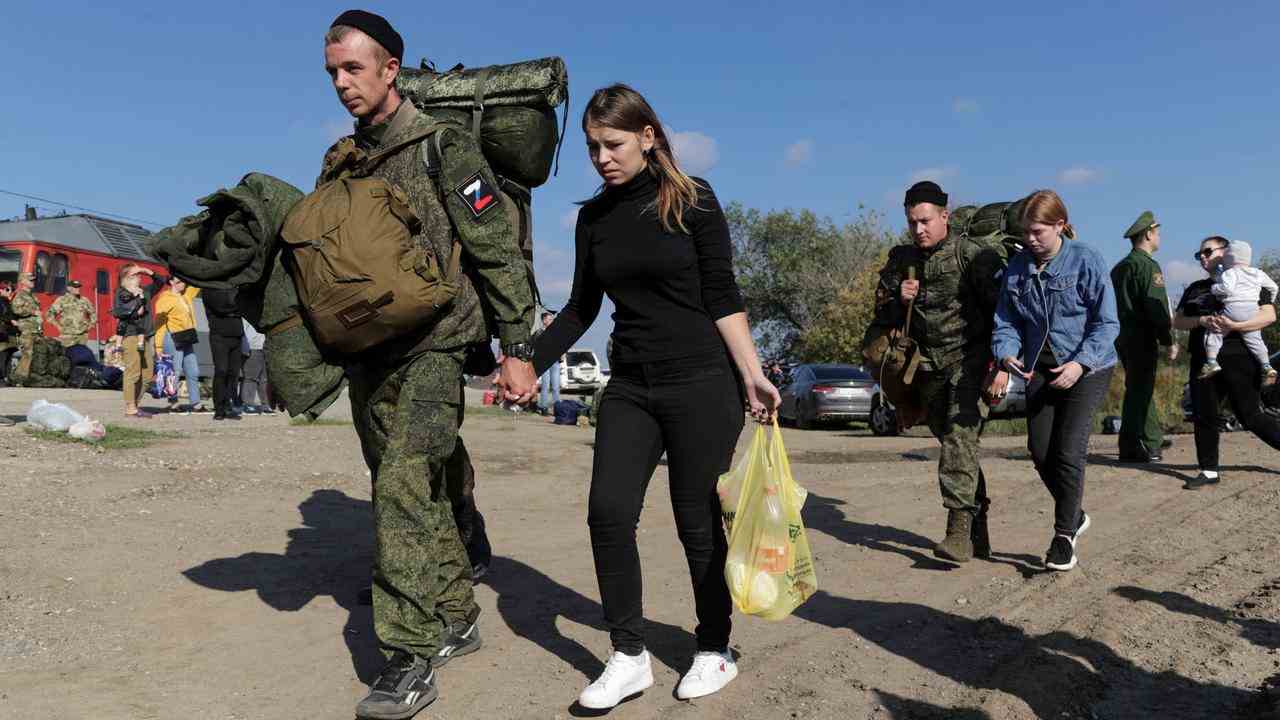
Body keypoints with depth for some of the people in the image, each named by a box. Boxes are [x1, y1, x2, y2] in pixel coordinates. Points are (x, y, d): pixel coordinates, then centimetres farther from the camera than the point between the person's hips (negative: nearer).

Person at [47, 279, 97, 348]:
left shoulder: (84, 301, 10)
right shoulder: (62, 300, -1)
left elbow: (93, 313, 24)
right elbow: (50, 314, 0)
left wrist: (90, 325, 14)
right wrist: (58, 326, -4)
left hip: (83, 336, 4)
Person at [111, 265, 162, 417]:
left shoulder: (144, 292, 17)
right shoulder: (121, 294, -2)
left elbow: (159, 283, 28)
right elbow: (117, 312, -14)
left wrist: (149, 273, 14)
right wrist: (134, 313, -13)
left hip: (145, 337, 7)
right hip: (130, 335, -7)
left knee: (146, 373, 5)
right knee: (133, 372, -9)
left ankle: (135, 405, 12)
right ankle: (130, 408, -6)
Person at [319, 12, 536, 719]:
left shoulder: (443, 144, -5)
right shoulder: (338, 161, 14)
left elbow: (497, 250, -8)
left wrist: (517, 347, -12)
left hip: (429, 349, -7)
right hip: (365, 355, 7)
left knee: (403, 489, -16)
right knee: (421, 495, 13)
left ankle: (410, 659, -8)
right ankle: (456, 619, 27)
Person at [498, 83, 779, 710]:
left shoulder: (691, 200, -4)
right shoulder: (594, 216, 8)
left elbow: (722, 297, -5)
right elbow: (582, 306, 13)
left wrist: (752, 377, -12)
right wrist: (530, 364, 5)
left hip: (701, 384, -4)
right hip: (629, 388, 4)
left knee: (696, 518, 2)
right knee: (608, 512, -7)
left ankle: (715, 650, 21)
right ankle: (629, 657, 8)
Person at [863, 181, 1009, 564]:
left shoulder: (973, 255, -6)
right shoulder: (901, 261, 9)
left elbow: (1002, 310, -8)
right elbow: (883, 319, 16)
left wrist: (1003, 363, -16)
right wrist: (898, 300, -6)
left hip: (970, 359, -5)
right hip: (928, 366, 6)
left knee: (960, 437, -21)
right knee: (950, 441, 9)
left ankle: (959, 530, -24)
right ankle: (978, 532, 19)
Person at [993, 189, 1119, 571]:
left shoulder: (1086, 260, -12)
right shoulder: (1017, 265, 1)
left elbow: (1107, 322, -12)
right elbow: (1006, 319, 5)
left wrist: (1080, 362, -24)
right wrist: (1006, 351, -16)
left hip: (1086, 367, -5)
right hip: (1040, 367, 5)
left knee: (1069, 452, -8)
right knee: (1040, 451, 4)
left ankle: (1064, 536, 7)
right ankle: (1076, 515, 29)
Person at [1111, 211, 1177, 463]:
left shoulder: (1119, 266, 16)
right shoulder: (1147, 265, -12)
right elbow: (1156, 307, -19)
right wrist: (1169, 341, -15)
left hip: (1123, 336, 9)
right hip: (1142, 338, -9)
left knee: (1143, 388, 18)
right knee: (1139, 390, -6)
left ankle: (1152, 440, 29)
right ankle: (1132, 449, -4)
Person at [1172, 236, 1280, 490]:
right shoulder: (1195, 289, 20)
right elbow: (1178, 321, 10)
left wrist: (1233, 326, -22)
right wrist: (1203, 320, -10)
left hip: (1238, 357, -5)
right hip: (1203, 361, 5)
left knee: (1251, 415, -4)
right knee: (1203, 416, 3)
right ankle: (1209, 471, 10)